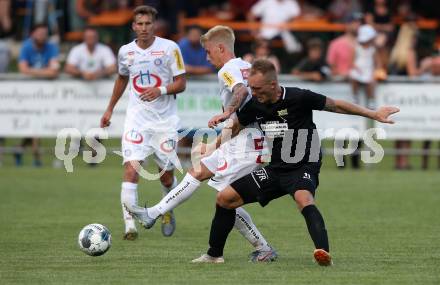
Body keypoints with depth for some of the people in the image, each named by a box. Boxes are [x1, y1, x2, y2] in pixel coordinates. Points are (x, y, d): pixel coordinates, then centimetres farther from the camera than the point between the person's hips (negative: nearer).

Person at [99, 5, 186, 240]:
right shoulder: (125, 51, 4)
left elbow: (181, 83, -4)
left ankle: (168, 212, 39)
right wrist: (110, 109, 26)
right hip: (136, 119, 1)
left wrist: (160, 90, -22)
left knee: (166, 176, 7)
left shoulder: (169, 48, -6)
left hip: (165, 120, -1)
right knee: (130, 170, -17)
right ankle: (130, 226, -17)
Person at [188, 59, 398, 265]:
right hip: (274, 169, 6)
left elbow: (336, 105, -7)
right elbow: (235, 126, 20)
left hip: (303, 168, -6)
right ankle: (214, 254, 19)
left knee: (303, 199, -39)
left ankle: (324, 252, -54)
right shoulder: (254, 106, -1)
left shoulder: (298, 98, -17)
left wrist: (373, 114, -4)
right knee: (225, 198, 2)